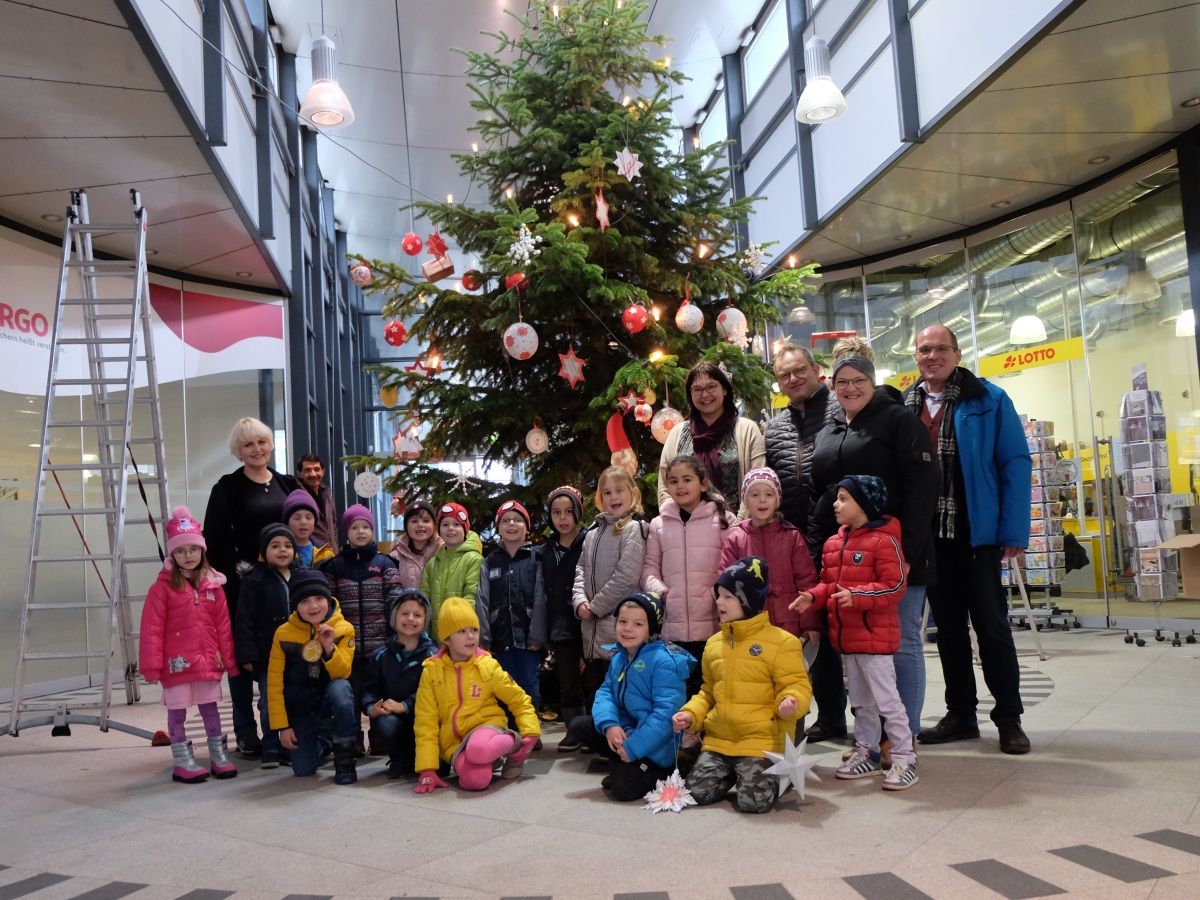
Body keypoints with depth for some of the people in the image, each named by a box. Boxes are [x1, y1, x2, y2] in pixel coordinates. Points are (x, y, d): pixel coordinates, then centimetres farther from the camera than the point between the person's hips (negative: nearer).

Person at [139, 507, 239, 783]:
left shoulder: (213, 586, 3)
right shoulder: (162, 588, -9)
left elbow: (223, 626, 7)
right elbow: (152, 629, -9)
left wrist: (229, 659, 7)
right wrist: (152, 665, -11)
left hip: (208, 663, 3)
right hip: (177, 664, -3)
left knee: (210, 708, 14)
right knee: (177, 711, 7)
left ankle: (219, 755, 23)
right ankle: (182, 761, 16)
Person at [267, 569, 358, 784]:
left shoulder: (343, 629, -11)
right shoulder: (283, 633, -9)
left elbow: (342, 674, -16)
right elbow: (275, 683, -5)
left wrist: (329, 648, -33)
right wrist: (282, 726, -6)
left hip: (332, 702, -2)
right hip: (300, 710, 2)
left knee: (340, 688, -36)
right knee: (303, 770, -4)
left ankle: (344, 760, -18)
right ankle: (319, 741, 34)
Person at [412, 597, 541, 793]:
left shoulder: (487, 666, -3)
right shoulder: (431, 670, -4)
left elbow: (520, 701, 7)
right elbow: (426, 722, -3)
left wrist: (531, 732, -8)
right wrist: (428, 770, -10)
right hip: (454, 742, 1)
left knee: (478, 749, -40)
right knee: (475, 780, -33)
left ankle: (515, 745, -6)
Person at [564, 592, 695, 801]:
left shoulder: (664, 661, -22)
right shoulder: (619, 658, 6)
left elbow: (666, 712, -27)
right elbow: (606, 692, 1)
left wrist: (634, 747, -27)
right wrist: (609, 724, -21)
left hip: (653, 743, -8)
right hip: (627, 730, 8)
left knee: (623, 789, -20)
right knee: (579, 726, -1)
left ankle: (666, 771, 6)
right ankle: (621, 766, 10)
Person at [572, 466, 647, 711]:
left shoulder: (633, 528, -7)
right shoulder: (594, 530, 15)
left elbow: (626, 576, -15)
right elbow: (581, 569, 15)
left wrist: (595, 606, -10)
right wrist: (580, 601, -3)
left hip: (619, 628, -7)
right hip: (593, 629, 7)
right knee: (591, 690, 13)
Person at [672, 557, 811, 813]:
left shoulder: (781, 642, -8)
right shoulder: (713, 643, 11)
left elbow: (796, 686, -9)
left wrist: (791, 703, -31)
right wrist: (691, 715, 3)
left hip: (761, 741, -5)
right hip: (718, 739, 5)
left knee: (754, 801, -19)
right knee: (697, 792, -9)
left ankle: (777, 775, 15)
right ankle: (734, 772, 21)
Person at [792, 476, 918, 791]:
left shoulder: (884, 541, -15)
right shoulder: (833, 543, 9)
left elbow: (894, 586, -19)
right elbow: (828, 583, 15)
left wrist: (856, 596, -28)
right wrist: (813, 597, -4)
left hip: (874, 636, -8)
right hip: (846, 636, 8)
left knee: (886, 699, -3)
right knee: (860, 701, 18)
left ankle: (904, 758, 8)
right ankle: (867, 753, 30)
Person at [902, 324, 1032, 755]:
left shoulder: (989, 401, -3)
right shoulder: (902, 407, 6)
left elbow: (1015, 464, -5)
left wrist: (1014, 530, -11)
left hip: (977, 533, -3)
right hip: (927, 536, 4)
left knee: (992, 625, 3)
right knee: (948, 627, 12)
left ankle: (1009, 718, 16)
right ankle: (960, 714, 23)